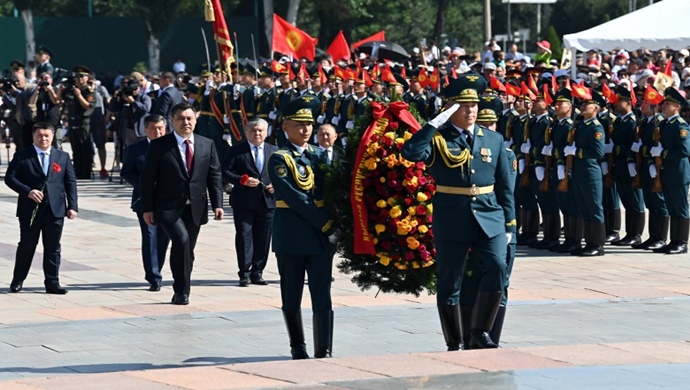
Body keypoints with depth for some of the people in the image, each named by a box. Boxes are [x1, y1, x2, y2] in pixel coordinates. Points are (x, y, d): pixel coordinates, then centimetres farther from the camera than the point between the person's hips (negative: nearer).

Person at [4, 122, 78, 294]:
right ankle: (17, 281, 18)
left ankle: (52, 283, 8)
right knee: (26, 246, 6)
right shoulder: (22, 156, 1)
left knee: (53, 248, 3)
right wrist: (27, 191, -17)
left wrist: (72, 206, 0)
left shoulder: (63, 157, 9)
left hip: (55, 209, 2)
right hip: (30, 209, -2)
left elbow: (71, 182, 8)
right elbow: (10, 178, -3)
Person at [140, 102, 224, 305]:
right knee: (181, 239, -24)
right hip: (168, 207, -4)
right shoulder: (159, 146, -2)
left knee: (188, 249, 8)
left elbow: (214, 176, 8)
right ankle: (181, 291, -14)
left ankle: (181, 292, 23)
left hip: (195, 207, 4)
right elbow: (147, 179, -2)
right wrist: (147, 208, -8)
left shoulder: (207, 145, 8)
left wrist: (217, 204, -2)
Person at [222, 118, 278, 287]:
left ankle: (257, 273, 12)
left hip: (267, 201, 3)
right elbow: (226, 171, -3)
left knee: (263, 238, 4)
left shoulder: (274, 151, 12)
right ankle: (244, 274, -2)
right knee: (244, 236, -5)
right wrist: (242, 180, -17)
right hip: (244, 202, -3)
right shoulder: (237, 150, 2)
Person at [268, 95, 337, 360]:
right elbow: (294, 198, -14)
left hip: (321, 234, 3)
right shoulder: (279, 159, -5)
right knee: (292, 295, 6)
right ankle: (297, 346, 19)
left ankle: (324, 351, -3)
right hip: (291, 235, -3)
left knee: (322, 293, -3)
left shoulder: (321, 156, 11)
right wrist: (325, 224, -16)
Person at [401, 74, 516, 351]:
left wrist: (509, 224, 10)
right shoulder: (438, 139, 1)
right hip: (452, 221, -2)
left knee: (496, 268, -18)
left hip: (489, 220, 2)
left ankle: (480, 333, -7)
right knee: (449, 284, 3)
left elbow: (505, 186, 13)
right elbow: (410, 153, -21)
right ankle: (454, 344, 15)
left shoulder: (494, 140, 11)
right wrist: (436, 123, -18)